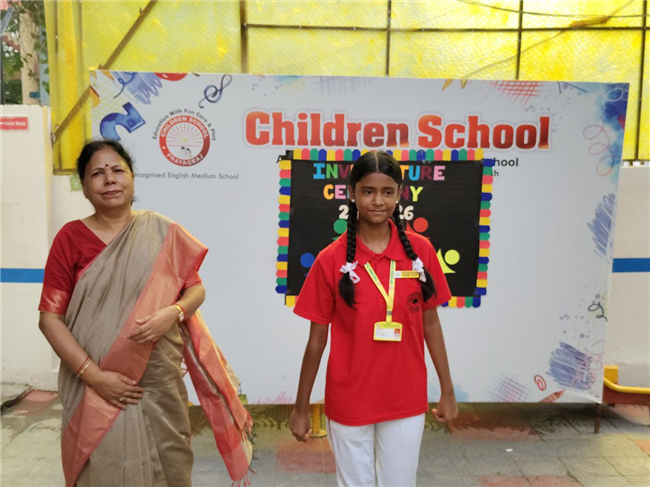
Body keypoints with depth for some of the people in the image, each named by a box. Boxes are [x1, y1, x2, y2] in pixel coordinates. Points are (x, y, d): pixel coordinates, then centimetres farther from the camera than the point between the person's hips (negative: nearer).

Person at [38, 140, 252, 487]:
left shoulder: (162, 233, 1)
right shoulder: (71, 238, -3)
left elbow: (196, 288, 5)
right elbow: (50, 317, -5)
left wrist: (172, 313, -16)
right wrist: (93, 375, -13)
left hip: (162, 385, 1)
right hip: (98, 390, -1)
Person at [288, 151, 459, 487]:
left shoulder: (420, 251, -5)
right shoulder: (331, 260, -11)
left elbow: (430, 323, 3)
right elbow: (317, 339, -4)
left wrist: (447, 390, 6)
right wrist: (301, 407, 1)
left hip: (406, 401, 2)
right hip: (348, 401, -1)